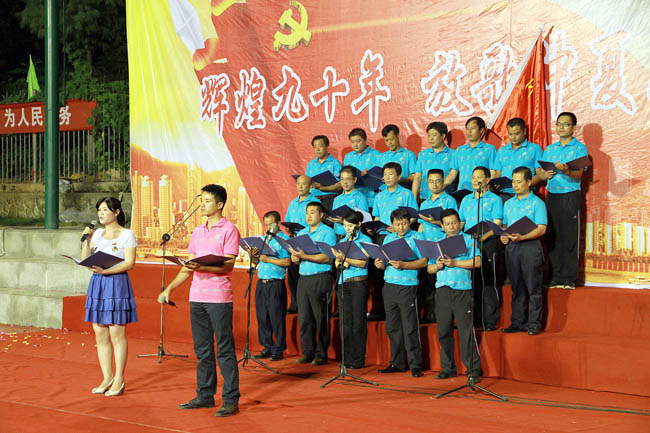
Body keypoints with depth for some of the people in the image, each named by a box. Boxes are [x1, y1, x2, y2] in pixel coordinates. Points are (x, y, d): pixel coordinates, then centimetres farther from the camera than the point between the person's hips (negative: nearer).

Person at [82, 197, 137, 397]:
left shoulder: (126, 234, -3)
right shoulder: (98, 234, 15)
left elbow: (129, 263, -11)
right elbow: (85, 259, 11)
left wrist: (105, 270, -21)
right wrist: (87, 240, -1)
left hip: (117, 284, -6)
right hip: (97, 284, 6)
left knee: (116, 334, -4)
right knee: (100, 334, 6)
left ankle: (119, 380, 3)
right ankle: (107, 378, 15)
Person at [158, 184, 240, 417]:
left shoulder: (229, 230, -5)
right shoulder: (197, 232, 16)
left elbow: (228, 266, -12)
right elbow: (188, 267, 19)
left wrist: (202, 267, -25)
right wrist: (169, 288, 12)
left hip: (219, 298, -7)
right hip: (196, 297, 7)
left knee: (224, 350, -4)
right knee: (202, 349, 12)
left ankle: (231, 400, -1)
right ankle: (205, 395, 21)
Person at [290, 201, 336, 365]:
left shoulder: (327, 232, -3)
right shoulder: (301, 233, 19)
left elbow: (327, 257, -14)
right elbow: (295, 256, 18)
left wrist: (304, 256, -19)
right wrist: (295, 258, -6)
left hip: (320, 278, -6)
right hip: (303, 278, 6)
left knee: (321, 318, -2)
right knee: (304, 317, 6)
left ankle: (321, 354, 3)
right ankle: (307, 352, 12)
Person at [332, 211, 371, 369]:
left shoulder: (365, 240, -1)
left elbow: (363, 263, -12)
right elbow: (337, 262, 14)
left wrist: (345, 258, -22)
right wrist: (340, 261, -8)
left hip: (358, 283, -6)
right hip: (344, 283, 6)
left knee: (358, 322, -4)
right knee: (346, 321, 6)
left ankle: (358, 360, 1)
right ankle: (347, 358, 12)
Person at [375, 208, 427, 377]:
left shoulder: (416, 238, -1)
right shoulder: (388, 238, 16)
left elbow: (423, 262, -9)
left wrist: (403, 265, -20)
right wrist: (380, 264, -5)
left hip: (408, 286, -5)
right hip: (389, 286, 6)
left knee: (410, 328, -5)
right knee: (392, 327, 8)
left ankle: (415, 365, -1)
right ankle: (397, 363, 17)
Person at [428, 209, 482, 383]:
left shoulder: (468, 240, 7)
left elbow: (477, 262, -6)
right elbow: (429, 268, 18)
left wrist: (454, 263, -11)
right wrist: (437, 265, -3)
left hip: (462, 290, -4)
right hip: (442, 290, 5)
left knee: (466, 331, -8)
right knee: (443, 331, 5)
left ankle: (473, 369, -3)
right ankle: (448, 368, 14)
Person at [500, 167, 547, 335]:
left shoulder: (537, 203, -2)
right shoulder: (508, 203, 18)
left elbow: (541, 229, -9)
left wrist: (522, 237, -21)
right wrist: (503, 236, 1)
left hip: (530, 247, -6)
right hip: (511, 247, 6)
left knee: (533, 288, -4)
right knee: (517, 288, 9)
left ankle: (534, 323, 0)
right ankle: (518, 323, 14)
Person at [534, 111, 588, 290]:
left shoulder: (580, 148, 3)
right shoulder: (549, 149, 18)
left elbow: (579, 174, -11)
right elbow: (538, 174, 13)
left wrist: (566, 171, -32)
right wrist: (544, 176, -10)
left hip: (570, 195, -4)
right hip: (551, 195, 4)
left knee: (569, 237, -6)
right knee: (552, 237, 2)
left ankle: (569, 278, -3)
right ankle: (554, 277, 7)